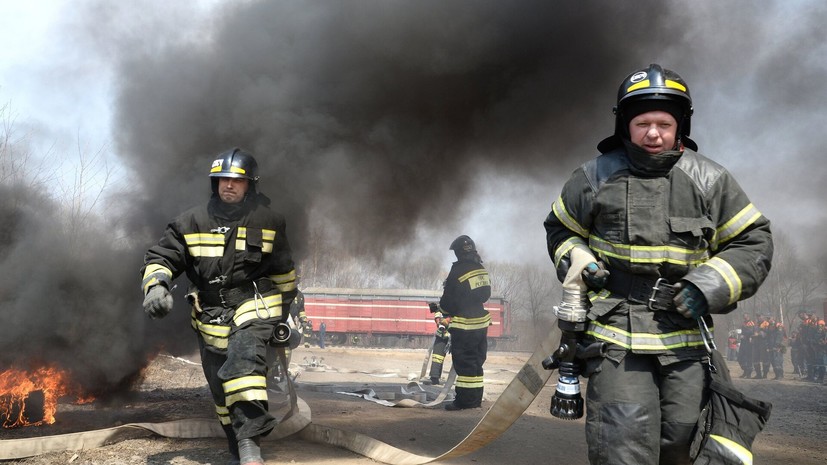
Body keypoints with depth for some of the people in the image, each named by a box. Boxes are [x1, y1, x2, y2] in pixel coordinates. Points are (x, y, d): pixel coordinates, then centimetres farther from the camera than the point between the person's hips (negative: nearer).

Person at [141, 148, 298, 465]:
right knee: (222, 390, 8)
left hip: (254, 305, -3)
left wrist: (286, 307, 21)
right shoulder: (191, 222, 2)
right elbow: (159, 257, 5)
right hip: (211, 315, 3)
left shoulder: (268, 221, 4)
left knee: (244, 356, -32)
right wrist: (155, 285, -16)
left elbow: (283, 270, 16)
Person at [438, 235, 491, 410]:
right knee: (476, 362, 14)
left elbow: (448, 300, -10)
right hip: (482, 322, 7)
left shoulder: (457, 272, -17)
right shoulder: (483, 271, 5)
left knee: (464, 362, -1)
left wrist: (444, 312, 10)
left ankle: (464, 399, 2)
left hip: (464, 325, -7)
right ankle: (476, 399, 19)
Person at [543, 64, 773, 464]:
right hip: (615, 327, -1)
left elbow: (753, 241, 9)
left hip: (683, 330, 2)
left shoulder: (708, 180, 3)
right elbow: (560, 229, 19)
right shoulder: (596, 176, 4)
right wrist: (576, 262, -1)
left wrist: (712, 285, -7)